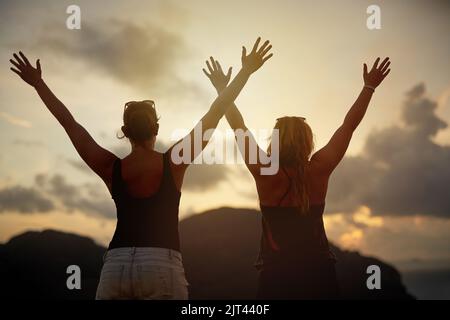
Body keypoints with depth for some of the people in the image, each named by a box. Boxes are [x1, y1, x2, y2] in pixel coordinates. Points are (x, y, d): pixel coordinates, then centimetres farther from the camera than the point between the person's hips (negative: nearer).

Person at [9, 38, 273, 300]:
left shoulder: (111, 169, 6)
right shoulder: (173, 163, 0)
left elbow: (70, 123, 13)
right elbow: (214, 116, 3)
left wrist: (38, 83, 22)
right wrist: (246, 71, 8)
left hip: (116, 264, 3)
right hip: (162, 264, -3)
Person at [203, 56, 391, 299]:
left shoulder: (266, 174, -8)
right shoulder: (318, 171, -4)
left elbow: (239, 128, -1)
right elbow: (349, 126, 3)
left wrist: (222, 89, 8)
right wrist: (369, 87, 11)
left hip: (276, 275, -2)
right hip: (319, 272, 2)